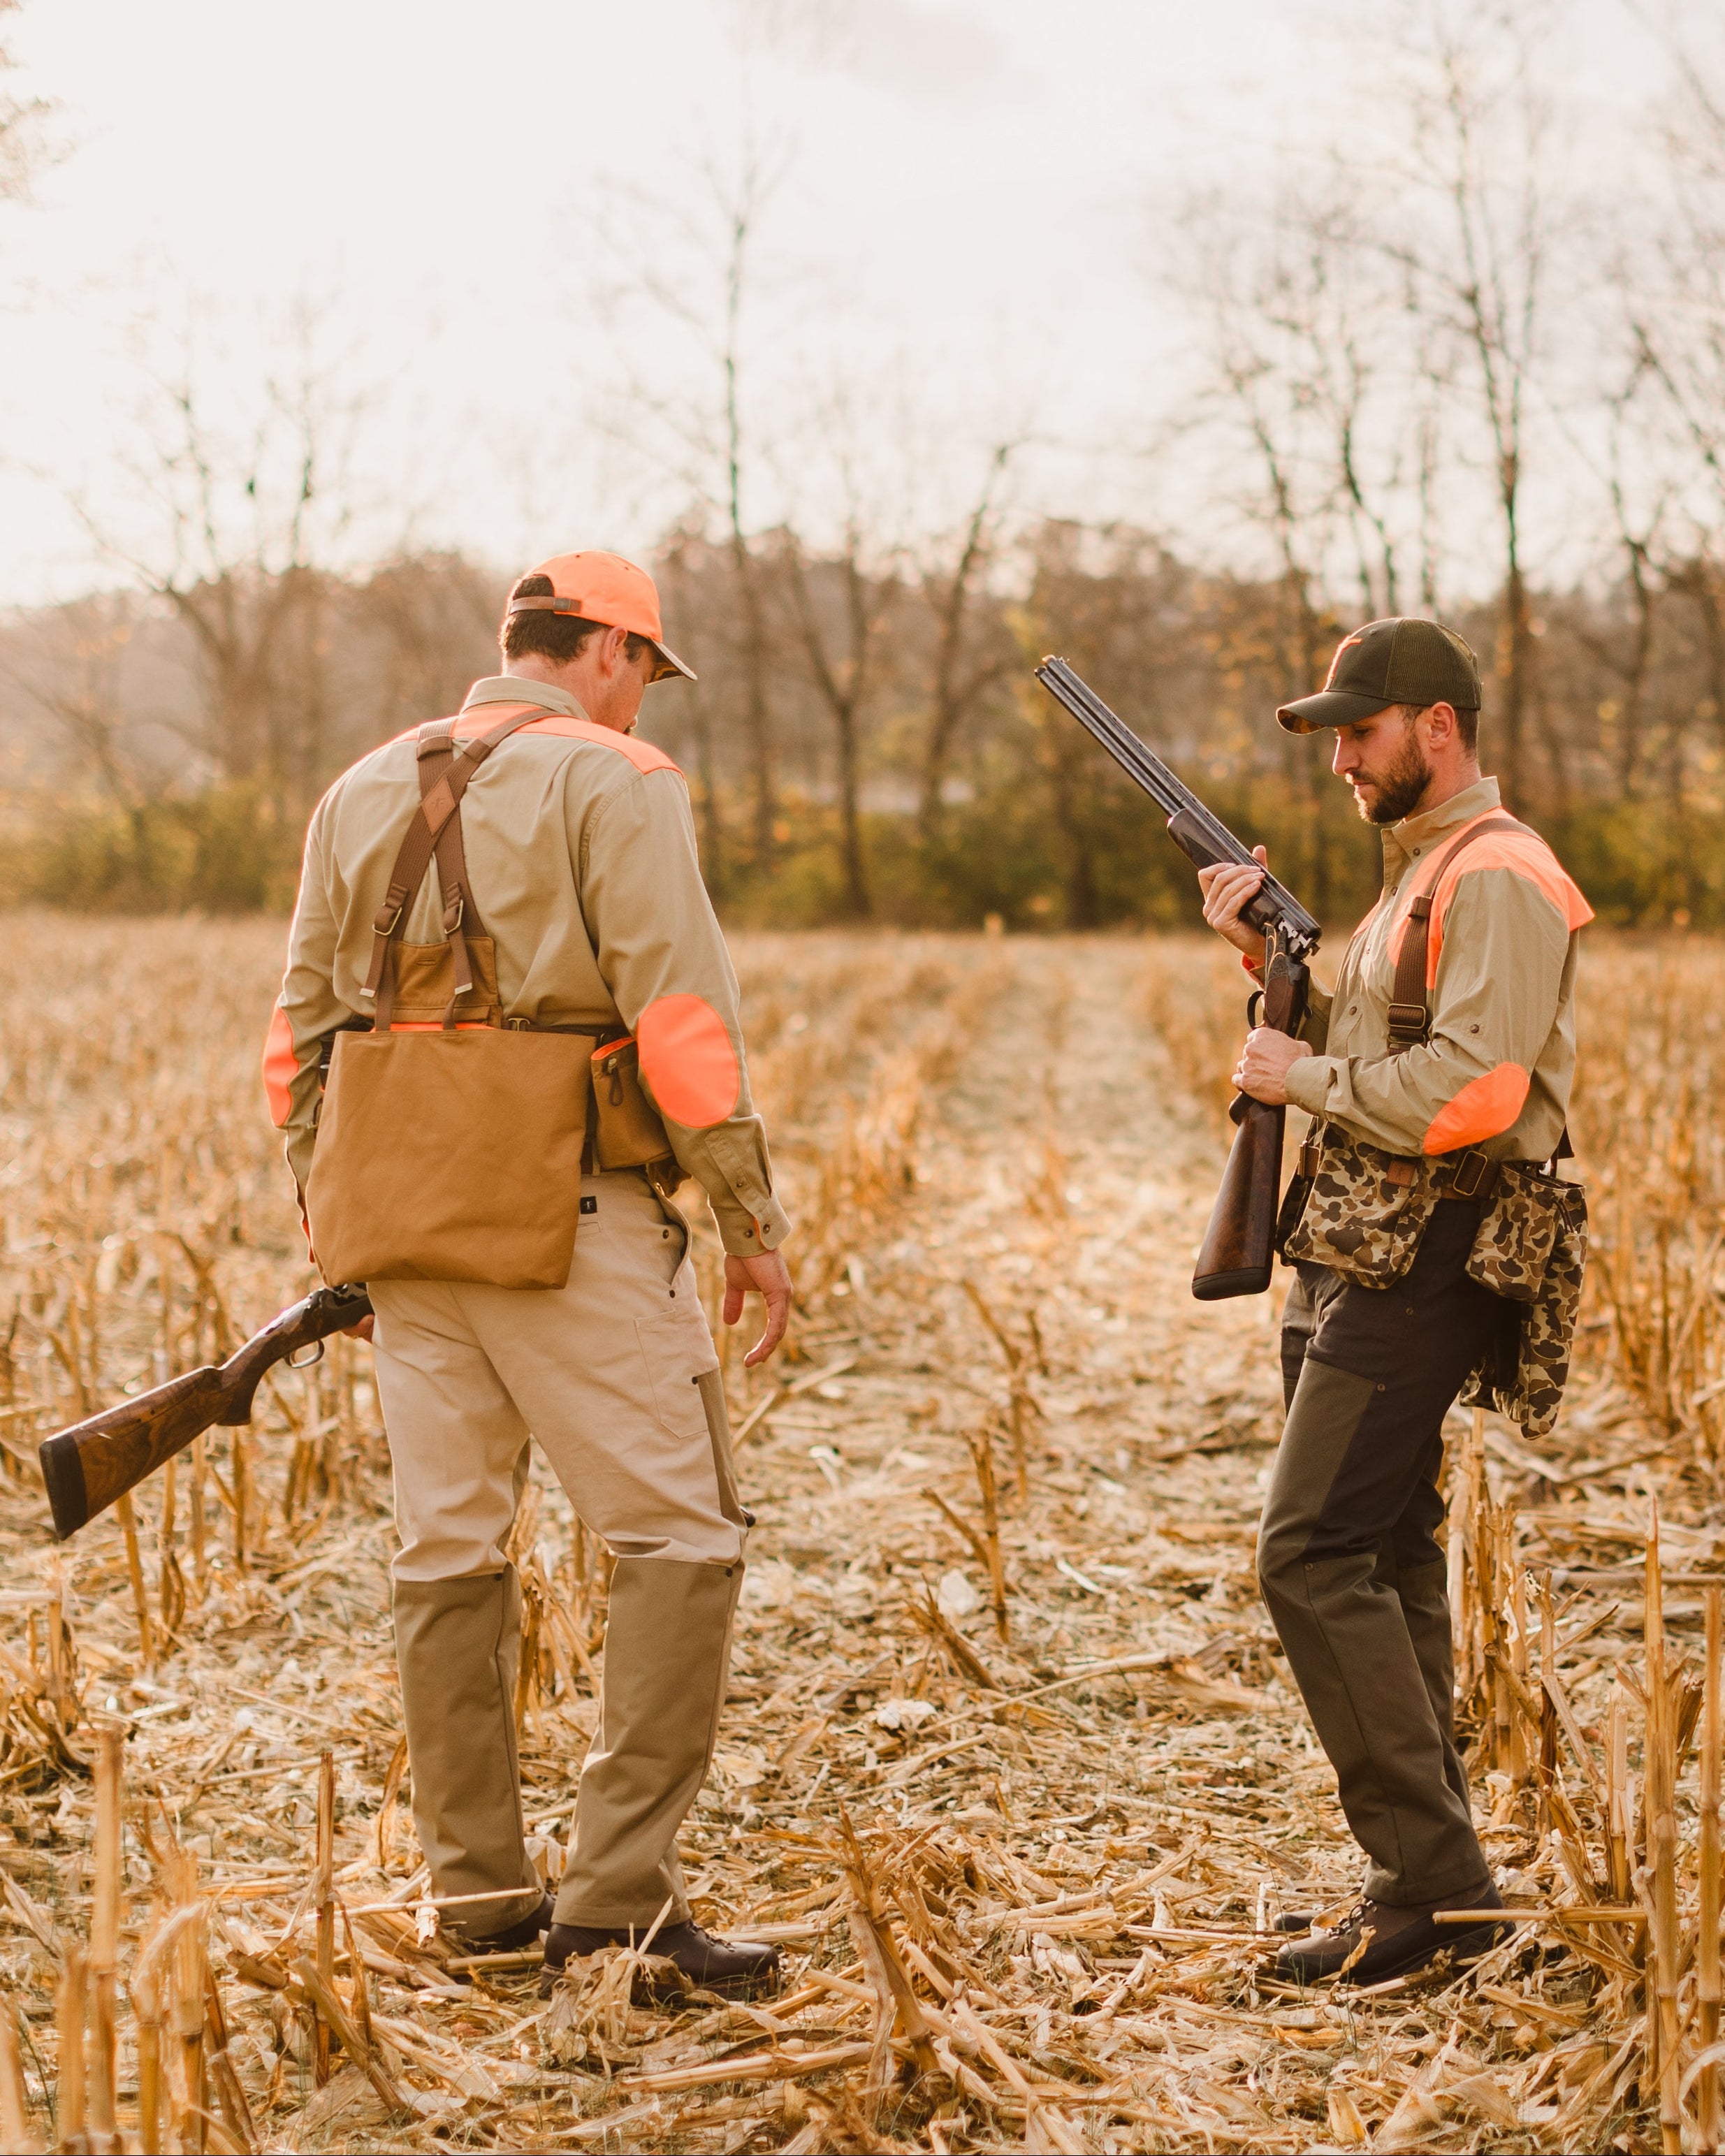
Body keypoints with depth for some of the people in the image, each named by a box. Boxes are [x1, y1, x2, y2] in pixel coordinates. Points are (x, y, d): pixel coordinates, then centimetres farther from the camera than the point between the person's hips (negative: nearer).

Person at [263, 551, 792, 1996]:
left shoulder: (365, 792, 15)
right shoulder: (614, 782, -5)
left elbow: (302, 1027, 16)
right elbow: (680, 1019, -13)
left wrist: (330, 1226, 22)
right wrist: (752, 1222, -7)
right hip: (570, 1216, -7)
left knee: (451, 1548, 11)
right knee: (682, 1538, -2)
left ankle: (481, 1893, 17)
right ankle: (617, 1890, -6)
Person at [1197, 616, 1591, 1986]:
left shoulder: (1498, 878, -13)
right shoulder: (1417, 871, 20)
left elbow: (1470, 1086, -25)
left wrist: (1305, 1078, -14)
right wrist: (1266, 957, 9)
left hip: (1427, 1262, -11)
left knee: (1314, 1558, -14)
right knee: (1385, 1564, 12)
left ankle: (1434, 1884, -9)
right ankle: (1429, 1887, 18)